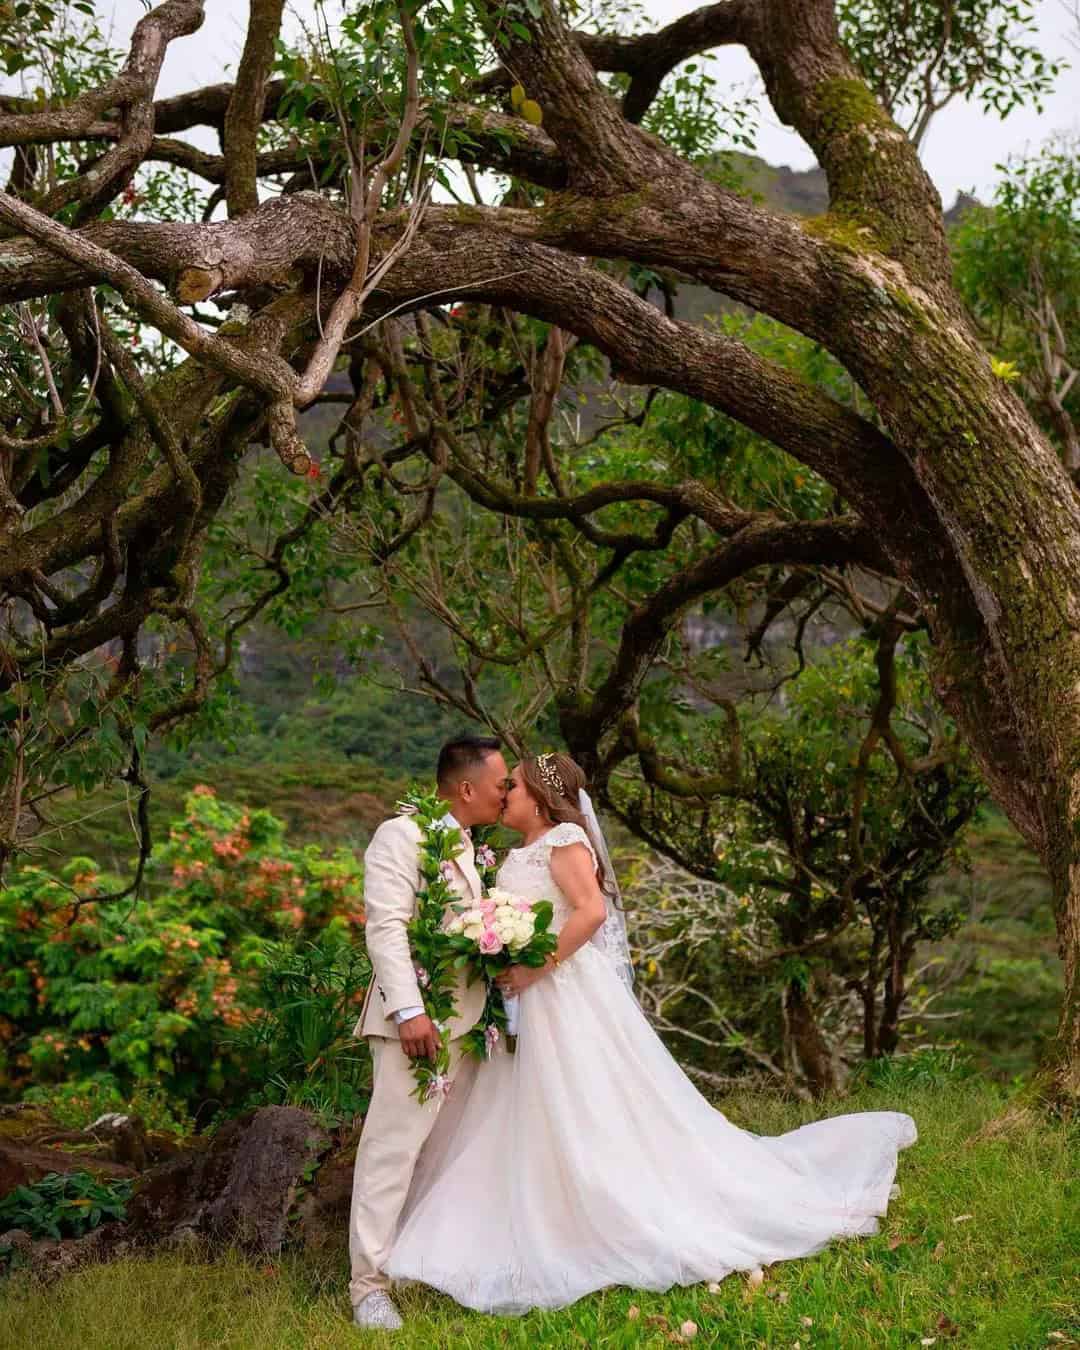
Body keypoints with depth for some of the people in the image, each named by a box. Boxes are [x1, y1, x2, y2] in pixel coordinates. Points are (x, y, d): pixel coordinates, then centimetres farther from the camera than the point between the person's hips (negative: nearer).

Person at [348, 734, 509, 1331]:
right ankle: (369, 1285, -6)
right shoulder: (401, 835, -8)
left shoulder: (464, 848, 19)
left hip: (462, 1018, 9)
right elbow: (386, 926, -17)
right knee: (394, 1144, -9)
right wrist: (409, 1010, -25)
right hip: (415, 1018, -9)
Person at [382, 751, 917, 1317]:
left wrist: (534, 969, -22)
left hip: (568, 998, -9)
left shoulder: (564, 840, -9)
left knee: (596, 1123, -7)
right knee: (530, 1133, 9)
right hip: (531, 1008, 9)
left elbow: (591, 911, -23)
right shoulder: (520, 855, 17)